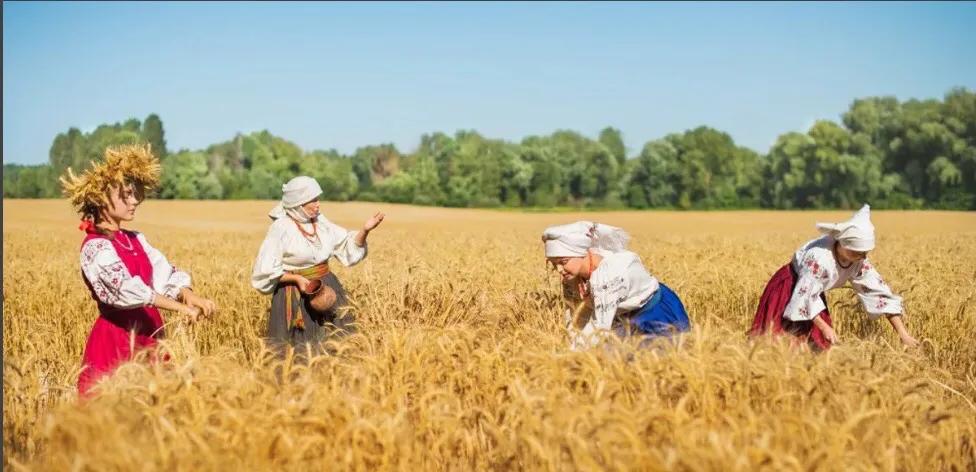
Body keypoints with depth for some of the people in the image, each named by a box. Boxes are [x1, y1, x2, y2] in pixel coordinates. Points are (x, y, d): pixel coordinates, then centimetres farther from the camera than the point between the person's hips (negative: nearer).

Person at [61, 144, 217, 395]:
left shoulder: (136, 239, 11)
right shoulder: (95, 247, -13)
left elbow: (165, 275, 0)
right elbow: (127, 289, -26)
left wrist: (190, 297, -21)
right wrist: (182, 308, -31)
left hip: (149, 335, 7)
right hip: (117, 338, -7)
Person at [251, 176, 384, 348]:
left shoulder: (320, 221, 4)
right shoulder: (281, 228, -14)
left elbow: (347, 247, 7)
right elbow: (265, 270, -13)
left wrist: (365, 230, -10)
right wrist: (296, 279, -21)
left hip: (325, 287, 6)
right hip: (297, 296, -6)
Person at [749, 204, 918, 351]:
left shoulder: (859, 261, -19)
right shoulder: (820, 258, -39)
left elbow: (880, 292, -16)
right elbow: (805, 296, -34)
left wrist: (903, 334, -19)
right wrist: (825, 327, -28)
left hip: (814, 293, 7)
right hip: (788, 289, -7)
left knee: (819, 342, 8)